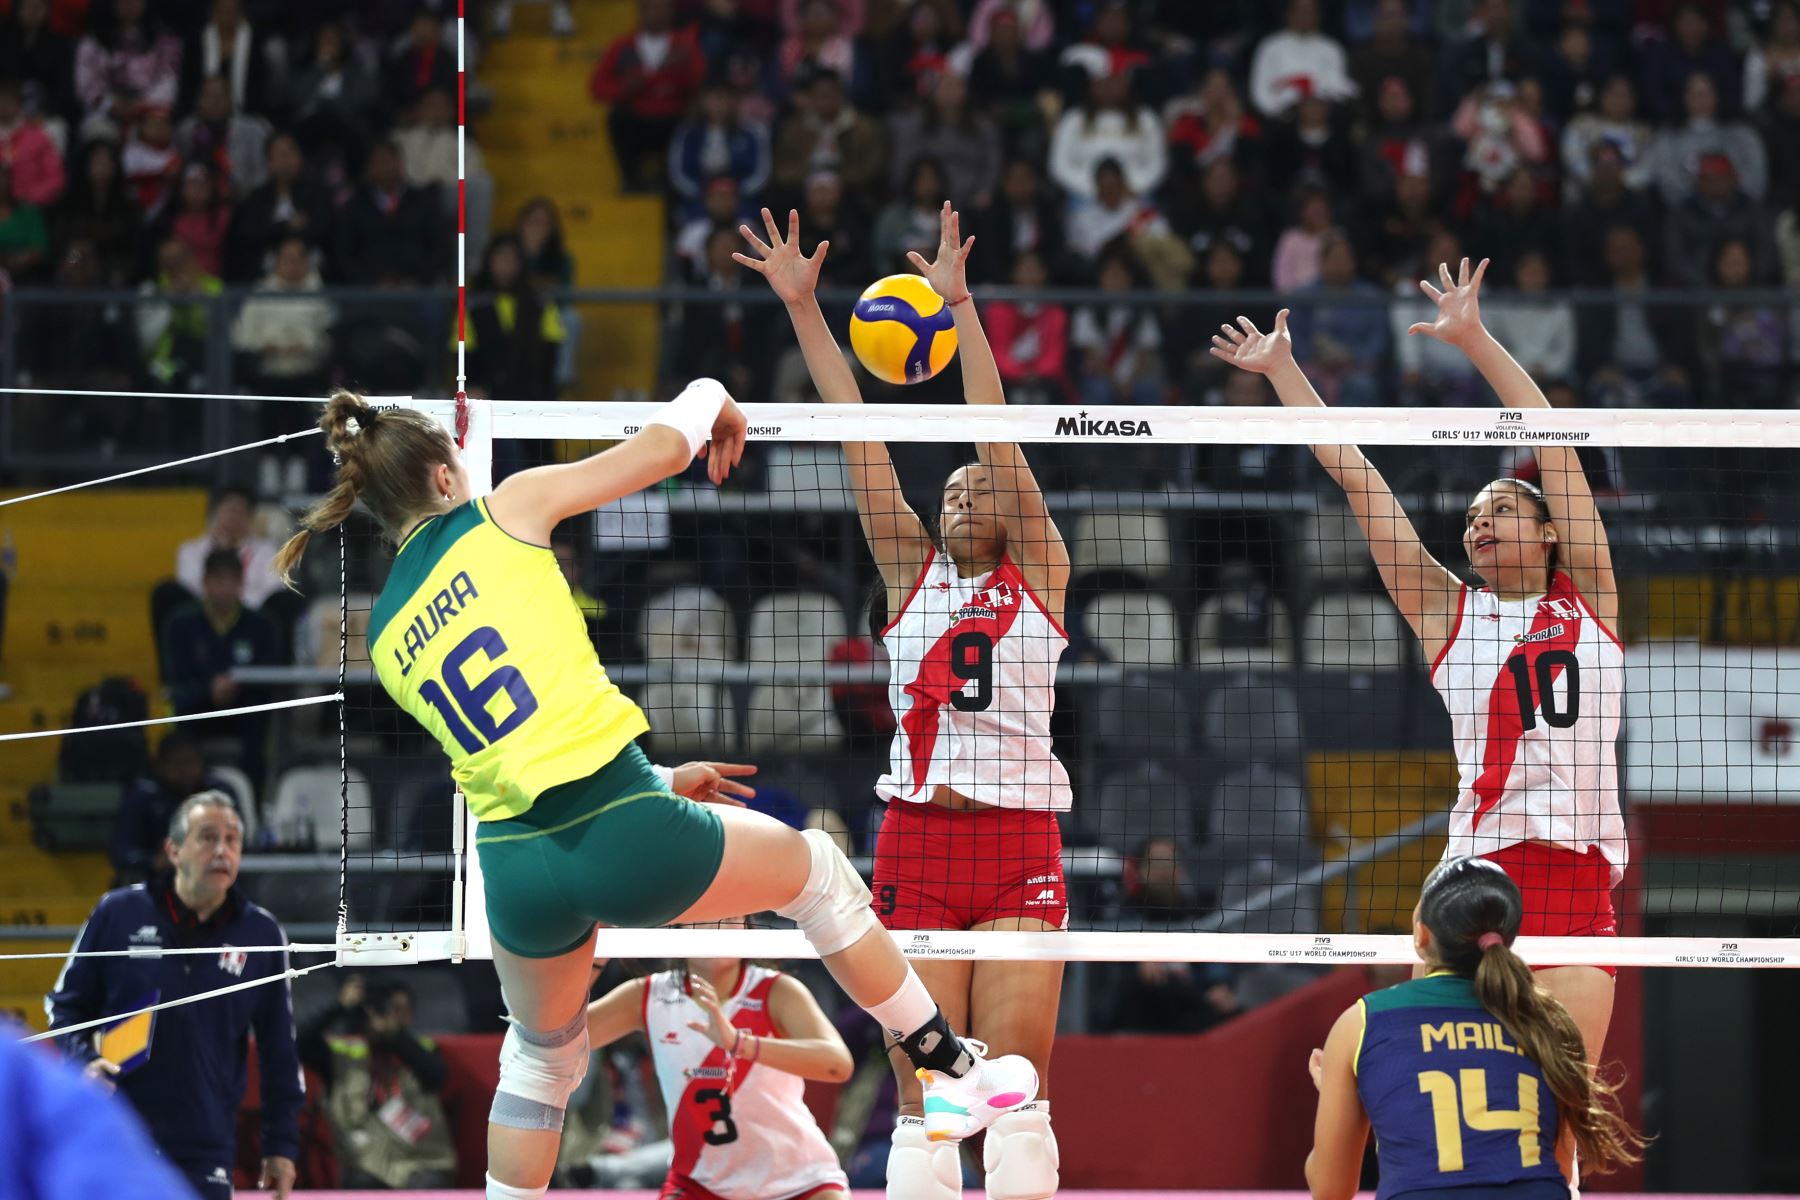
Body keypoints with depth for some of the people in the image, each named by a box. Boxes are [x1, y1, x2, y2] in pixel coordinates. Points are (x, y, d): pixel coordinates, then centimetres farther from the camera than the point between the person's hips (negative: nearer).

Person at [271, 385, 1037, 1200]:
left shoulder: (387, 643, 15)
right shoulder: (502, 513, -1)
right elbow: (665, 445, 4)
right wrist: (710, 396, 26)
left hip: (516, 868, 4)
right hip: (623, 833, -4)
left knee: (540, 1056, 32)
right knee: (817, 870, 24)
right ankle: (954, 1075, 32)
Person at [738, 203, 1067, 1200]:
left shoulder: (1038, 574, 8)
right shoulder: (910, 571, 13)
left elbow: (996, 436, 0)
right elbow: (857, 434, 9)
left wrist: (960, 304, -7)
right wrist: (802, 308, 5)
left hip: (1019, 847, -2)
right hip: (915, 842, 2)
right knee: (924, 1097, -1)